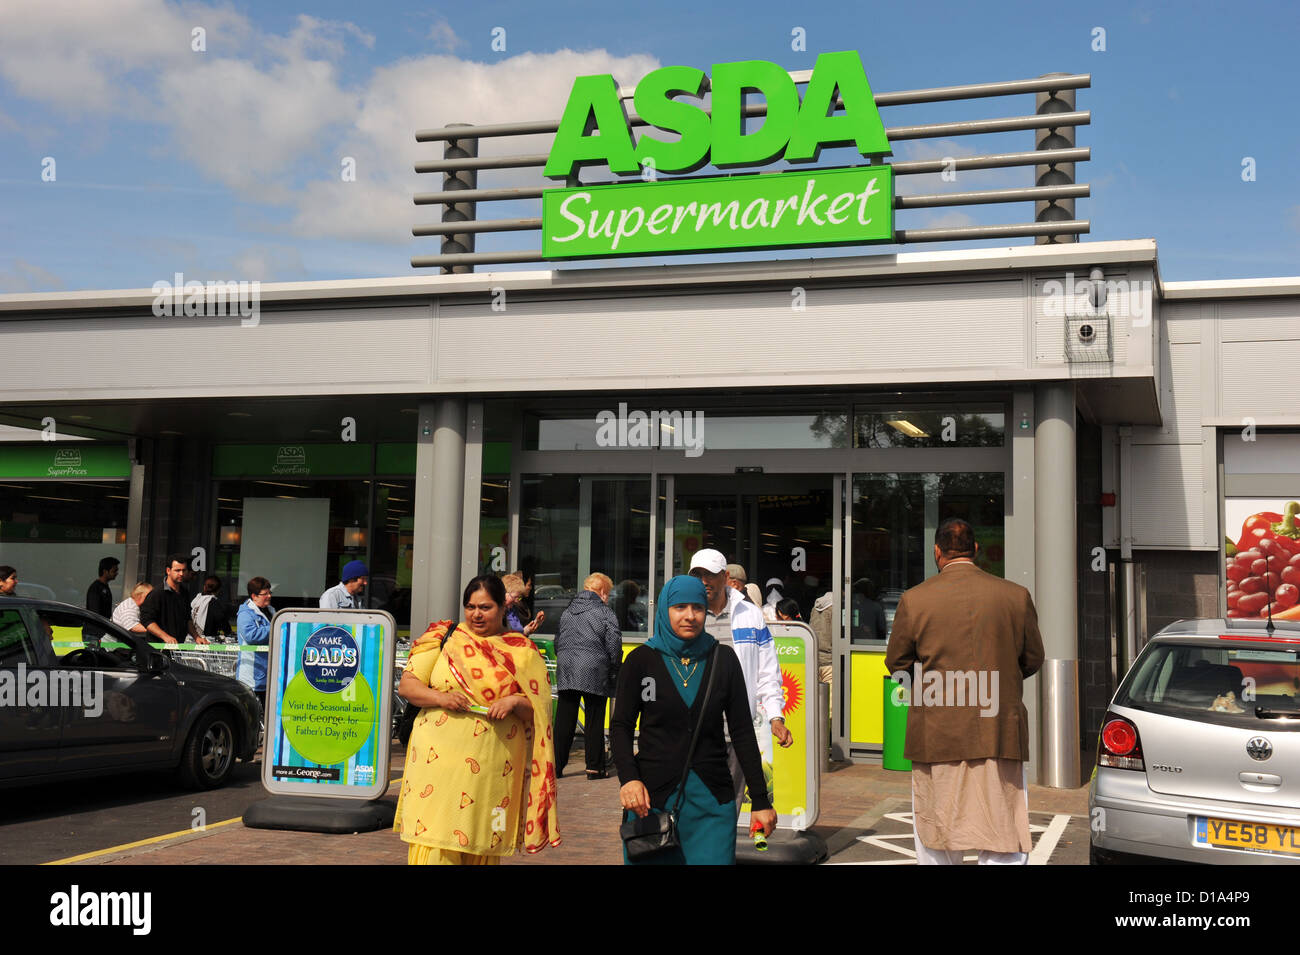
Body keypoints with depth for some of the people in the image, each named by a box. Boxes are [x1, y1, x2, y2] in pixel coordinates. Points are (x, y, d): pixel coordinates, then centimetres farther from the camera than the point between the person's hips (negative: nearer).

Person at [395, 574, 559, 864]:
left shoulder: (522, 652, 9)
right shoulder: (444, 637, 9)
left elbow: (537, 711, 9)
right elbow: (406, 685, 6)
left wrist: (515, 702, -12)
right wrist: (439, 697, -11)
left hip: (493, 765, 1)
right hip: (438, 758, 0)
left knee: (482, 848, 3)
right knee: (432, 842, -7)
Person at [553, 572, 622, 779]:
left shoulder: (567, 612, 14)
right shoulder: (606, 613, -3)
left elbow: (557, 642, 19)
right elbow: (614, 646, -7)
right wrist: (614, 671, 4)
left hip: (566, 672, 5)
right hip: (594, 674, -4)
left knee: (564, 721, 7)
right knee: (594, 721, 3)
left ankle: (556, 765, 9)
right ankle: (594, 767, 6)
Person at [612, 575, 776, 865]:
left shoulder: (723, 659, 5)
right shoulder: (641, 660, 2)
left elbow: (742, 731, 6)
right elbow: (621, 726, 3)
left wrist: (761, 800, 4)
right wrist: (628, 778, -15)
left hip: (712, 798, 1)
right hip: (651, 796, -1)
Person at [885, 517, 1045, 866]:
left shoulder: (914, 600, -4)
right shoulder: (1016, 595, -1)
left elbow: (896, 663, 4)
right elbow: (1033, 660, 9)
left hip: (936, 736, 0)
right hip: (1000, 733, 0)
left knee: (934, 844, 14)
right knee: (1005, 847, 5)